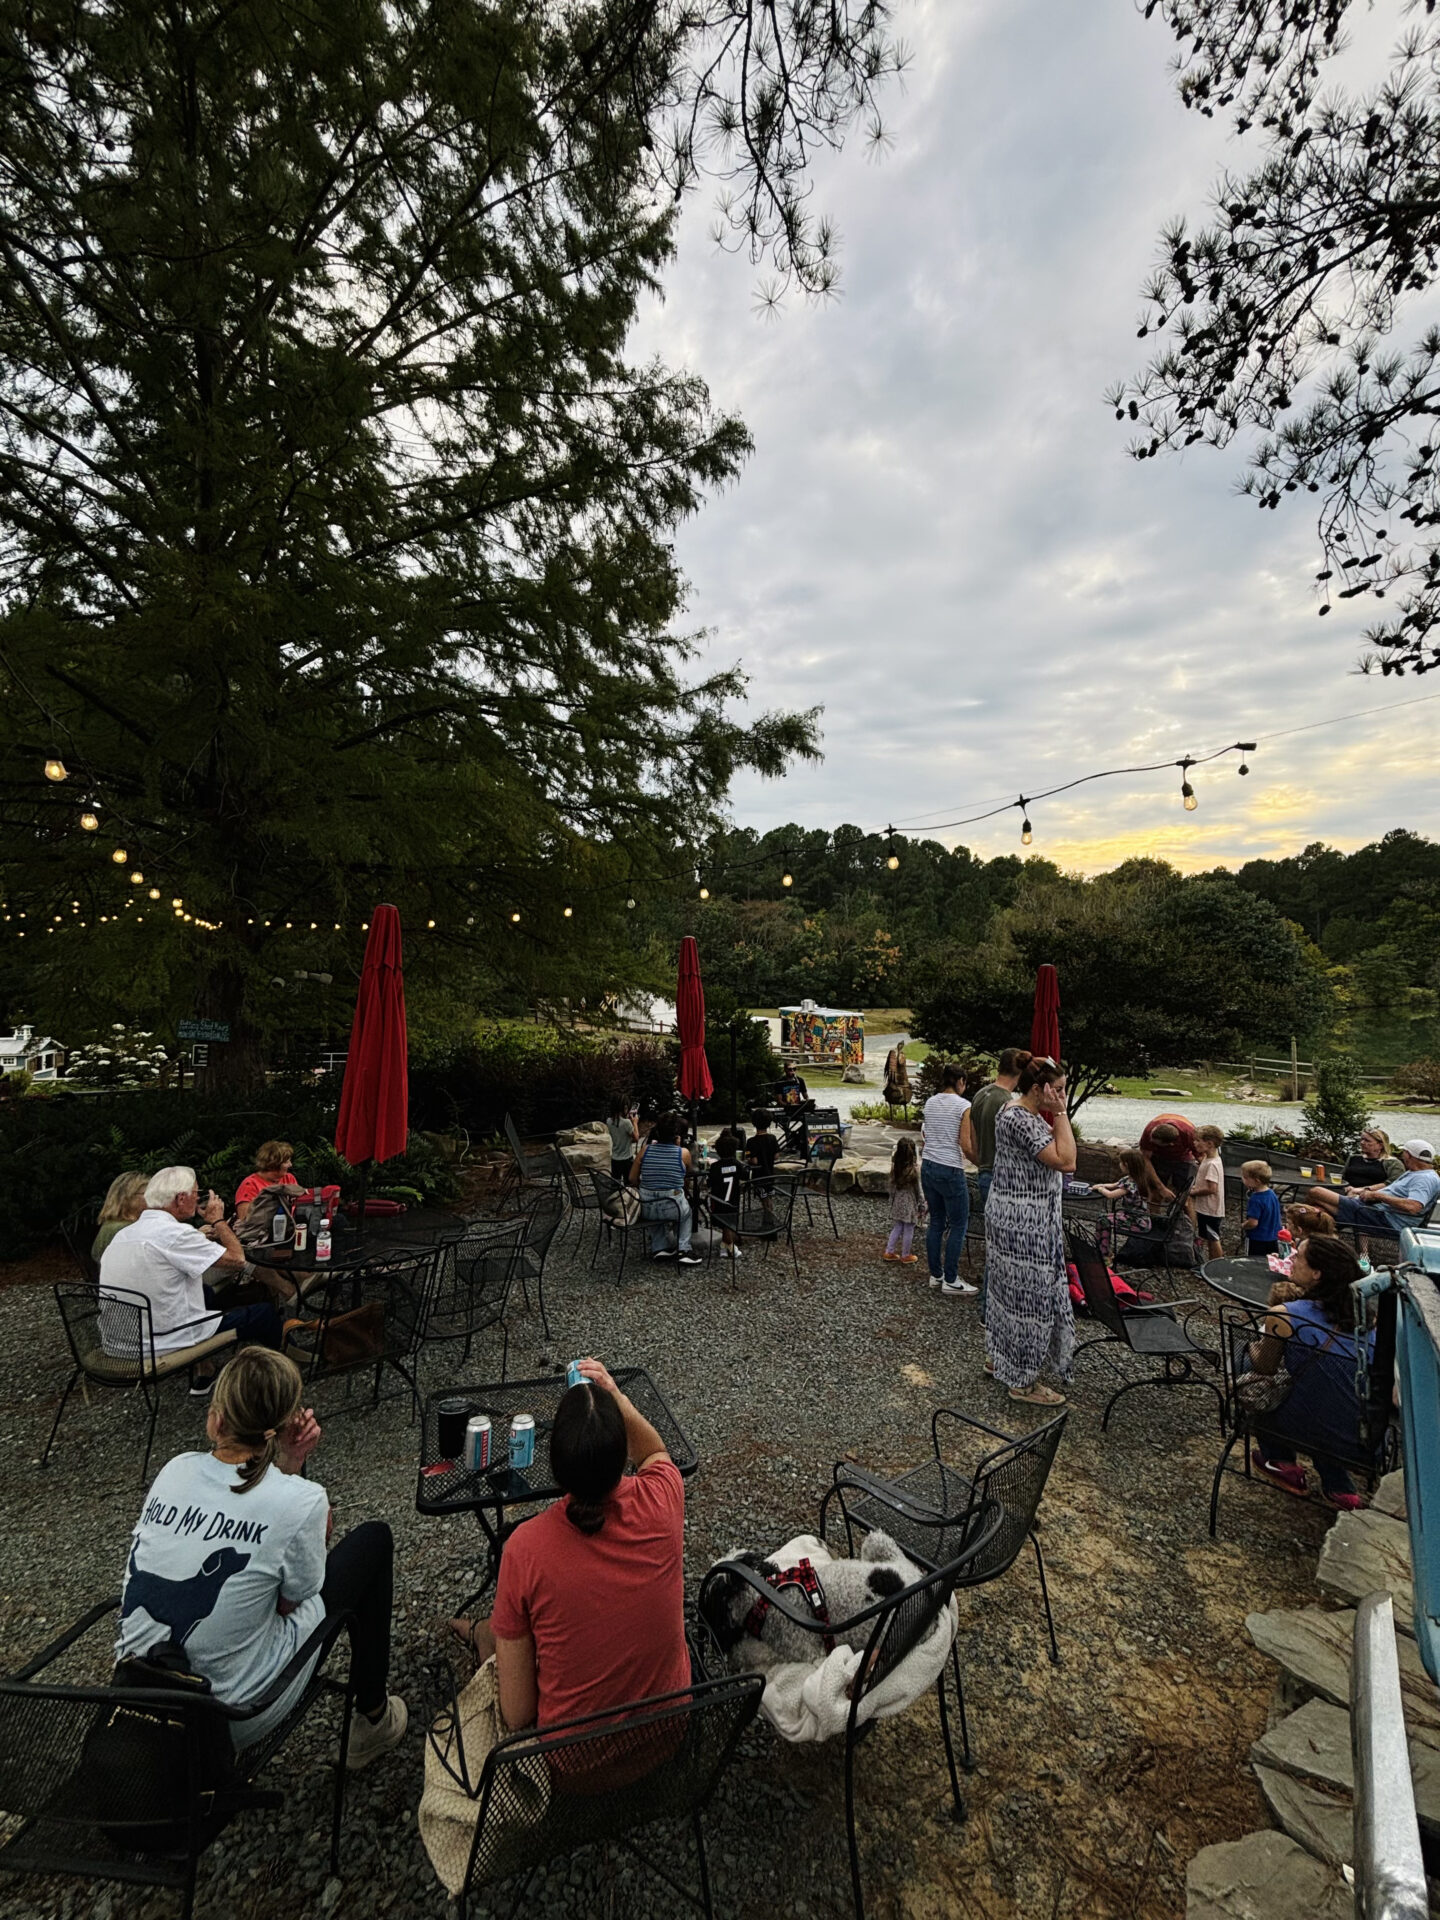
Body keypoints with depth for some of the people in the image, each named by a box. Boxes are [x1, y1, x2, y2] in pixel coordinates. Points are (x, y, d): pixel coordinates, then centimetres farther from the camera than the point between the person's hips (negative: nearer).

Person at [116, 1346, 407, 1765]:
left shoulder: (175, 1470, -8)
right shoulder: (299, 1501, -24)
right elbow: (293, 1601, -5)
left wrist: (286, 1467, -3)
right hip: (235, 1718, -5)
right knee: (374, 1538, 9)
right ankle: (372, 1718, 26)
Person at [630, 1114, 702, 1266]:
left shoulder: (645, 1150, -4)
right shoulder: (684, 1153, -9)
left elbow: (632, 1178, 3)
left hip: (646, 1209, 2)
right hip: (672, 1208, -2)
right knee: (686, 1212, 35)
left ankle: (659, 1248, 31)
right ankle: (683, 1250, 23)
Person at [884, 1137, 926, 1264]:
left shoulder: (895, 1167, -5)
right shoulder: (915, 1169, -19)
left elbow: (892, 1186, 4)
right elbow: (919, 1189, -12)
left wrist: (892, 1200, 17)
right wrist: (922, 1205, -1)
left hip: (898, 1200, 5)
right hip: (910, 1202, -5)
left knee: (897, 1228, 18)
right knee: (908, 1230, 9)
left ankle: (889, 1252, 24)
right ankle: (905, 1256, 21)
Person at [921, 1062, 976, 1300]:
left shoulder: (930, 1103, 7)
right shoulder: (964, 1106, -11)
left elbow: (924, 1138, 11)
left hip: (928, 1166, 7)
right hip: (950, 1170, -7)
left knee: (936, 1221, 15)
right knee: (959, 1225, 5)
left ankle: (935, 1274, 23)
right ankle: (950, 1281, 9)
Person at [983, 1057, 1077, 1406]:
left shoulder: (1020, 1113, 9)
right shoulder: (1021, 1120, -24)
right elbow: (1066, 1161, -27)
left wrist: (1056, 1114, 7)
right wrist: (1060, 1113, -22)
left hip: (1013, 1220, 10)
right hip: (1023, 1224, -10)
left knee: (1009, 1289, 21)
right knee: (1028, 1295, 2)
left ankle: (998, 1357, 36)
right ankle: (1023, 1381, 16)